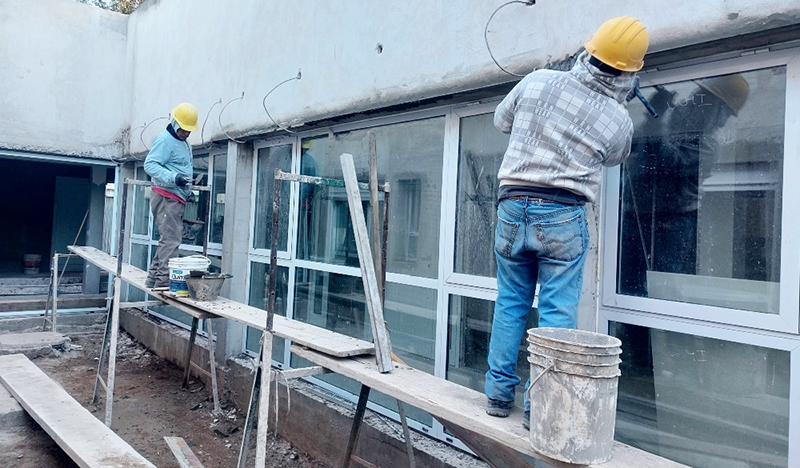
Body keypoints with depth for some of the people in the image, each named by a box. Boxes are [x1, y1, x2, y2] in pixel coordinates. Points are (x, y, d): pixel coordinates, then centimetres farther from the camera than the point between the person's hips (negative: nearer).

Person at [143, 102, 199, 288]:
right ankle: (164, 280, -13)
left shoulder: (184, 144, 22)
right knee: (171, 240, -14)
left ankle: (153, 278, 18)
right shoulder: (165, 140, -8)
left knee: (169, 239, 11)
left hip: (177, 200, 10)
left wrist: (187, 190, 24)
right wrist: (173, 178, -30)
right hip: (166, 197, -10)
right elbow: (150, 164, -18)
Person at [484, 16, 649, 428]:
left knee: (510, 303, 13)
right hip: (563, 216, -2)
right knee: (557, 313, 4)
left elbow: (501, 121, 16)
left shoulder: (538, 81, 0)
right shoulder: (619, 122, -1)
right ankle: (539, 405, 7)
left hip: (512, 206, 3)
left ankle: (499, 393, 19)